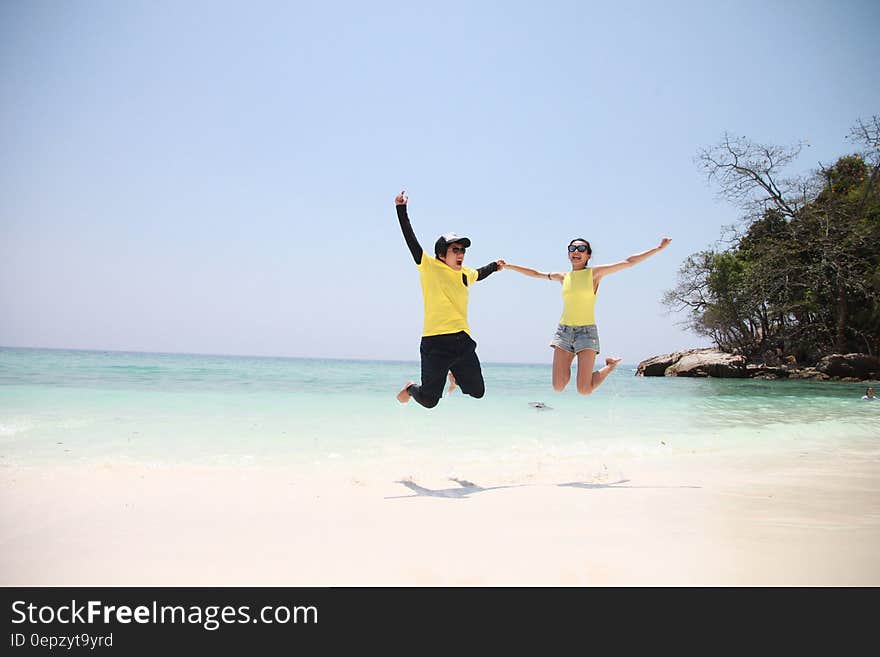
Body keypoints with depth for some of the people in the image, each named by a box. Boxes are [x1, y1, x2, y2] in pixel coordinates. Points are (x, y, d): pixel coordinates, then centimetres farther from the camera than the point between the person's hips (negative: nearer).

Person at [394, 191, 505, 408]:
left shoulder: (466, 274, 14)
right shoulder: (429, 267, -2)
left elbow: (479, 274, 39)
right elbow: (410, 238, -8)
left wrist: (494, 266, 33)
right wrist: (401, 209, -12)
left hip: (462, 340, 5)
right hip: (435, 341, -5)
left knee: (477, 392, 8)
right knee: (429, 400, -4)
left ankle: (455, 374, 40)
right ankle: (411, 388, 32)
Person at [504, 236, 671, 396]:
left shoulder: (595, 273, 3)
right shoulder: (563, 277, 12)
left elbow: (629, 262, 1)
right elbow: (536, 273, 26)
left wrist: (659, 248, -3)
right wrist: (509, 266, 28)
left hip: (587, 331, -3)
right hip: (564, 330, 3)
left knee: (585, 390, -12)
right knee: (558, 387, -6)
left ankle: (611, 366, 17)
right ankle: (567, 370, 28)